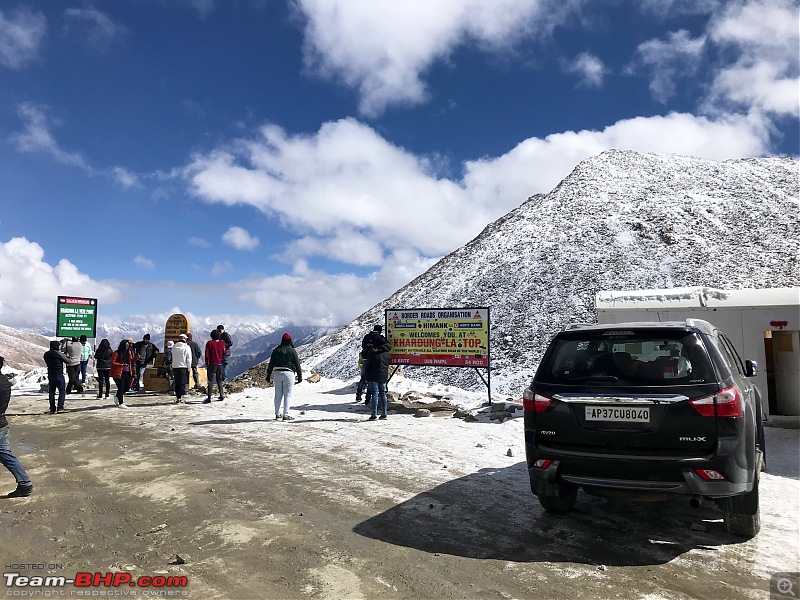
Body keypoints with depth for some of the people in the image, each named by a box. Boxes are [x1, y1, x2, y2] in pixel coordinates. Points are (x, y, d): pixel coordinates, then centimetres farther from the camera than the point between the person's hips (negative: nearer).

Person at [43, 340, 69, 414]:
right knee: (62, 391, 2)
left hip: (50, 375, 6)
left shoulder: (46, 354, 4)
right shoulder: (59, 354, -13)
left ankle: (52, 408, 11)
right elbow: (68, 361, -6)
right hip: (59, 375, -5)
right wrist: (65, 356, 15)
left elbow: (46, 362, 18)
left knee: (51, 392, 11)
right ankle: (60, 408, -5)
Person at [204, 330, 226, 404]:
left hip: (212, 364, -4)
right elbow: (224, 353, 8)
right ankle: (222, 395, 22)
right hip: (220, 364, 4)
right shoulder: (222, 343, 2)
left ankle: (209, 398, -9)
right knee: (219, 380, 18)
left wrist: (206, 364, 0)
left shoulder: (209, 343, -9)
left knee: (210, 381, -5)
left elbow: (207, 354, -7)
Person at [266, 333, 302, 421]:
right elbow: (297, 365, -1)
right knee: (287, 395, 0)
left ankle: (277, 414, 20)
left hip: (277, 373, 4)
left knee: (278, 395, 12)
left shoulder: (276, 350, 7)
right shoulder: (292, 351, -2)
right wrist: (299, 376, 5)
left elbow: (271, 364, 8)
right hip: (288, 373, -4)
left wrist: (268, 376, 14)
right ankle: (286, 415, -4)